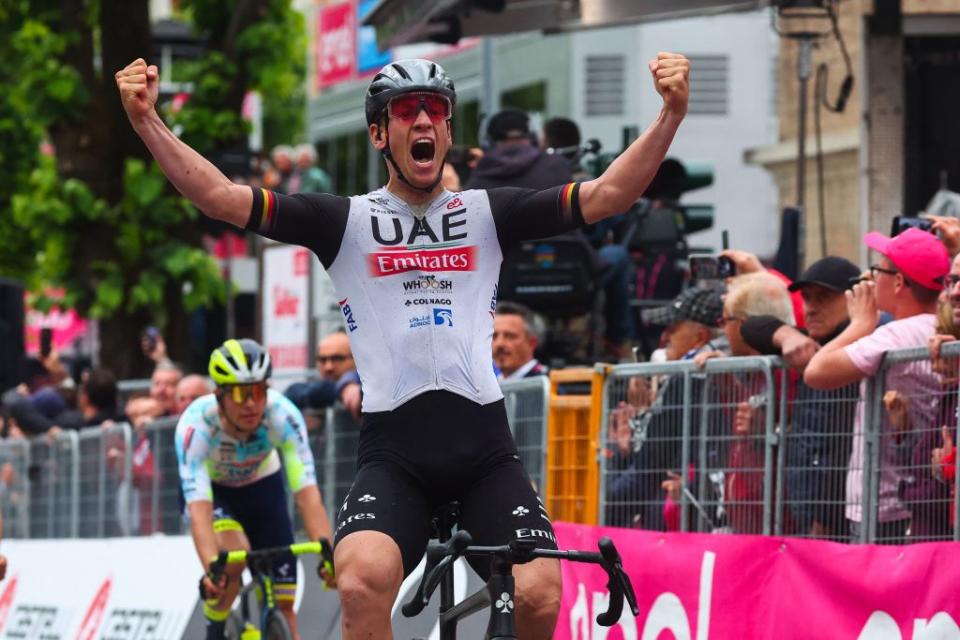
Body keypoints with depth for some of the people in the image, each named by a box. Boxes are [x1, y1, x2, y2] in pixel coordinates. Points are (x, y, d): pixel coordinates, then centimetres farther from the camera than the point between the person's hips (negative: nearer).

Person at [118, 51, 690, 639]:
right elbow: (223, 197, 1)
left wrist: (672, 115, -11)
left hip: (485, 450, 2)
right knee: (363, 580, -31)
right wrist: (147, 122, -12)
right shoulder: (347, 222, 8)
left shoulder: (488, 215, 12)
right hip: (394, 452, -1)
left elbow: (605, 196, 3)